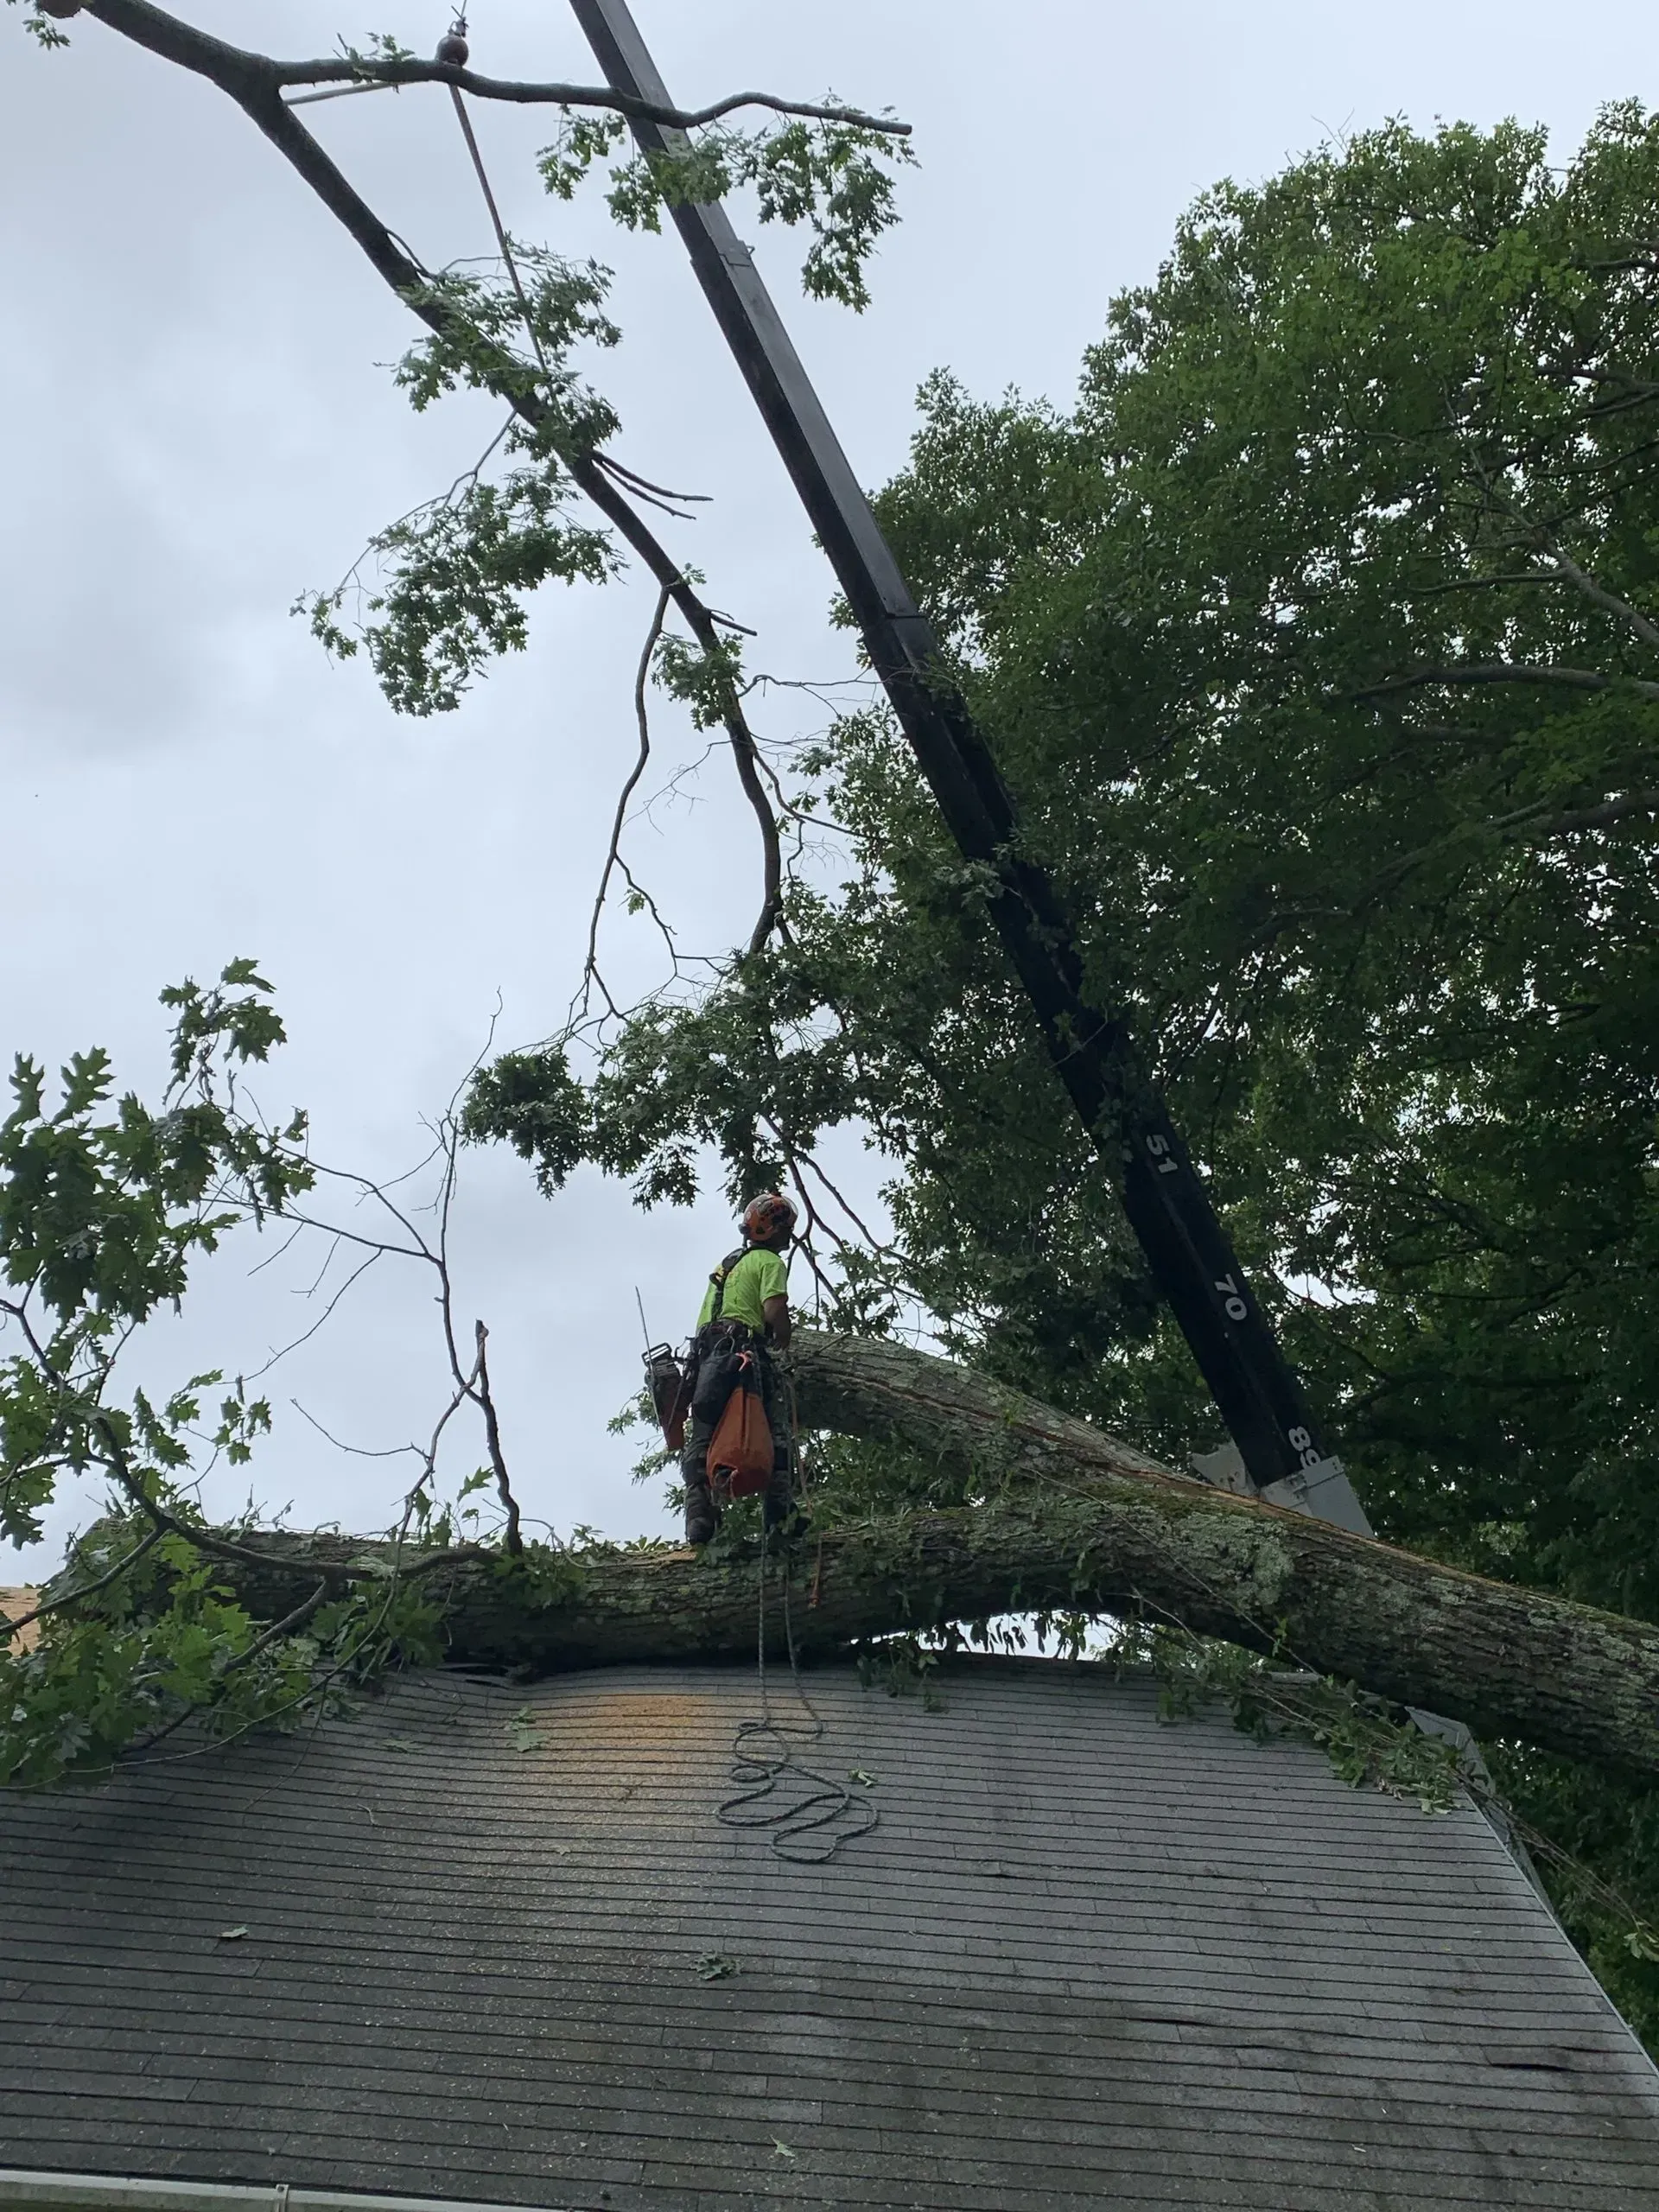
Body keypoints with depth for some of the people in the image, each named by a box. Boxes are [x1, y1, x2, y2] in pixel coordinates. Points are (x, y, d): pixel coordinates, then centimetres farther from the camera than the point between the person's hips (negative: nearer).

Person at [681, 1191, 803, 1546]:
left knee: (701, 1437, 2)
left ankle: (698, 1513, -8)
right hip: (743, 1350, -7)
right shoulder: (770, 1261, 3)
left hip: (704, 1352, 8)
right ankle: (779, 1507, -16)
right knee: (775, 1430, -5)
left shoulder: (726, 1263, 29)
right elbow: (775, 1310, -13)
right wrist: (783, 1340, 4)